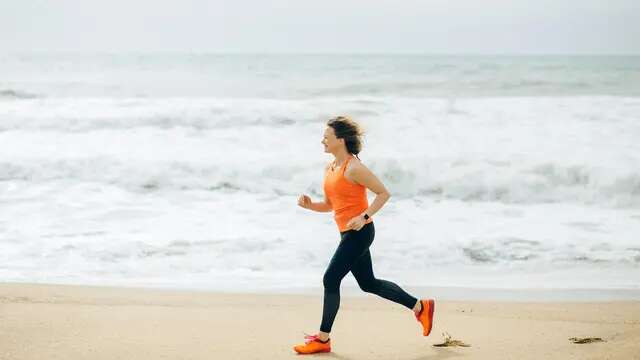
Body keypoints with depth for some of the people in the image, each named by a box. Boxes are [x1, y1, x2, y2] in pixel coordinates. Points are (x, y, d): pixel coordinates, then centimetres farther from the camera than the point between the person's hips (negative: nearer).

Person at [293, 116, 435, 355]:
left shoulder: (353, 168, -15)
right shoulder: (329, 169, 12)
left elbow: (383, 193, -13)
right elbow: (329, 205, 19)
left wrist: (364, 216, -23)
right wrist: (309, 204, 0)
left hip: (359, 233, -10)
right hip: (347, 234, 10)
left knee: (330, 279, -9)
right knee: (368, 284, 16)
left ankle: (322, 339, 0)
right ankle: (420, 307, 28)